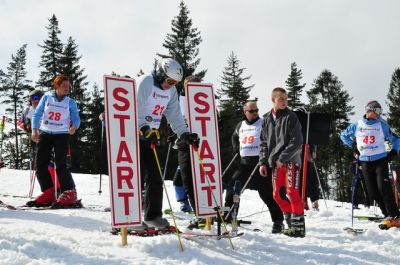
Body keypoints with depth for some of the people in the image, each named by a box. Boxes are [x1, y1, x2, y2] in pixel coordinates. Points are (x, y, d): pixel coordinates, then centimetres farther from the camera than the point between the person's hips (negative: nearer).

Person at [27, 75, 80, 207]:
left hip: (61, 135, -2)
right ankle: (48, 193, 11)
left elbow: (76, 118, -1)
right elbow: (37, 114, 3)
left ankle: (69, 192, -2)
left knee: (61, 165, -13)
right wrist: (34, 129, -9)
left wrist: (74, 126, -24)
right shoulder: (47, 97, 2)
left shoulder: (70, 102, 1)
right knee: (40, 165, 1)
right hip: (45, 133, 3)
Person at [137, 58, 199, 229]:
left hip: (150, 137, 7)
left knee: (155, 177, 6)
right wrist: (145, 130, -35)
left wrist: (185, 134, -8)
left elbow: (174, 115, 4)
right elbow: (136, 111, -24)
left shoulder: (171, 90, 6)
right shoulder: (145, 82, -16)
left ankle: (153, 215, 15)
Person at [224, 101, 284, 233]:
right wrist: (236, 148, 16)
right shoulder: (240, 125, 14)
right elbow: (234, 137, 34)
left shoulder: (263, 124, -3)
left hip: (260, 162, -5)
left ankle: (278, 221, 4)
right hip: (245, 163, 6)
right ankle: (228, 216, 15)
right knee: (232, 187, 2)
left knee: (267, 192, -5)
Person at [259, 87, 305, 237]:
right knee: (278, 194, 7)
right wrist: (263, 162, 8)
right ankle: (291, 223, 19)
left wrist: (282, 158, -16)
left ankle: (299, 226, -3)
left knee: (291, 192, -11)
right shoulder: (267, 119, 11)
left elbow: (297, 141, -12)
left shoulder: (290, 117, -5)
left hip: (291, 160, -6)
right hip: (275, 163, 6)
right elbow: (264, 142, 15)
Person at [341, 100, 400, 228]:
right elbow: (344, 135, 20)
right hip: (365, 162, 3)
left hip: (380, 160, -3)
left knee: (383, 187, -17)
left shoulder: (382, 125, 3)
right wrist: (353, 145, 9)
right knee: (373, 192, -1)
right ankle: (388, 215, 7)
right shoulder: (357, 125, 6)